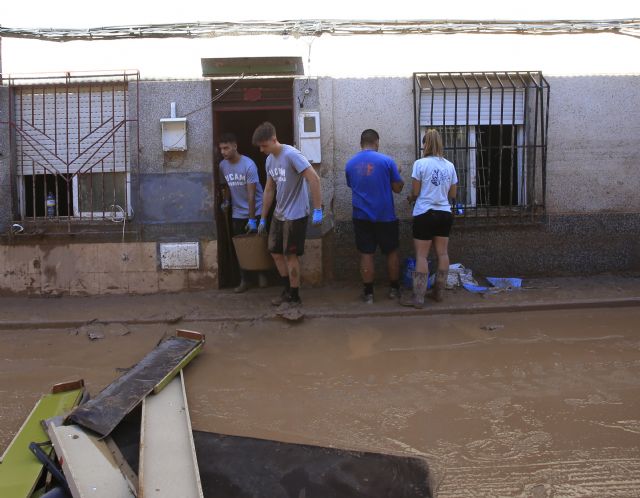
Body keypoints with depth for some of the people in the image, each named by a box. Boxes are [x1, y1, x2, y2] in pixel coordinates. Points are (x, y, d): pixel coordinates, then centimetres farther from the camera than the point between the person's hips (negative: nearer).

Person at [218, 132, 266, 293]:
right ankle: (243, 281, 11)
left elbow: (251, 194, -21)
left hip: (255, 211, -4)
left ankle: (261, 274, 22)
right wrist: (225, 201, 7)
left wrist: (252, 219, -22)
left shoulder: (248, 165, -19)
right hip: (237, 214, 4)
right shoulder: (223, 165, -3)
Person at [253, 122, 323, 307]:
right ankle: (288, 289, 28)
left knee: (290, 255, 0)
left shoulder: (291, 155, -19)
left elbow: (314, 179, -24)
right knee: (275, 251, 13)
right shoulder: (270, 160, 7)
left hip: (295, 215, -8)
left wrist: (317, 210, -27)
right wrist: (263, 218, 18)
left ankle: (294, 297, 13)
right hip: (279, 214, 8)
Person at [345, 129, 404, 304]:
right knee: (391, 252, 12)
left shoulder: (350, 164, 3)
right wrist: (398, 176, 16)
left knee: (366, 254, 5)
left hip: (361, 216, 2)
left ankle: (368, 293, 8)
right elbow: (397, 188, -3)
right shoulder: (386, 161, -8)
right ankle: (394, 289, 20)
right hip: (385, 216, -2)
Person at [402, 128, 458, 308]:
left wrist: (411, 198, 15)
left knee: (421, 256, -2)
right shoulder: (449, 166, 5)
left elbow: (415, 192, -7)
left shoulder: (420, 163, -9)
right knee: (442, 253, 11)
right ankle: (439, 292, 20)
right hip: (445, 214, 5)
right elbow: (453, 195, 10)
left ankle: (418, 297, -1)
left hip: (424, 214, -5)